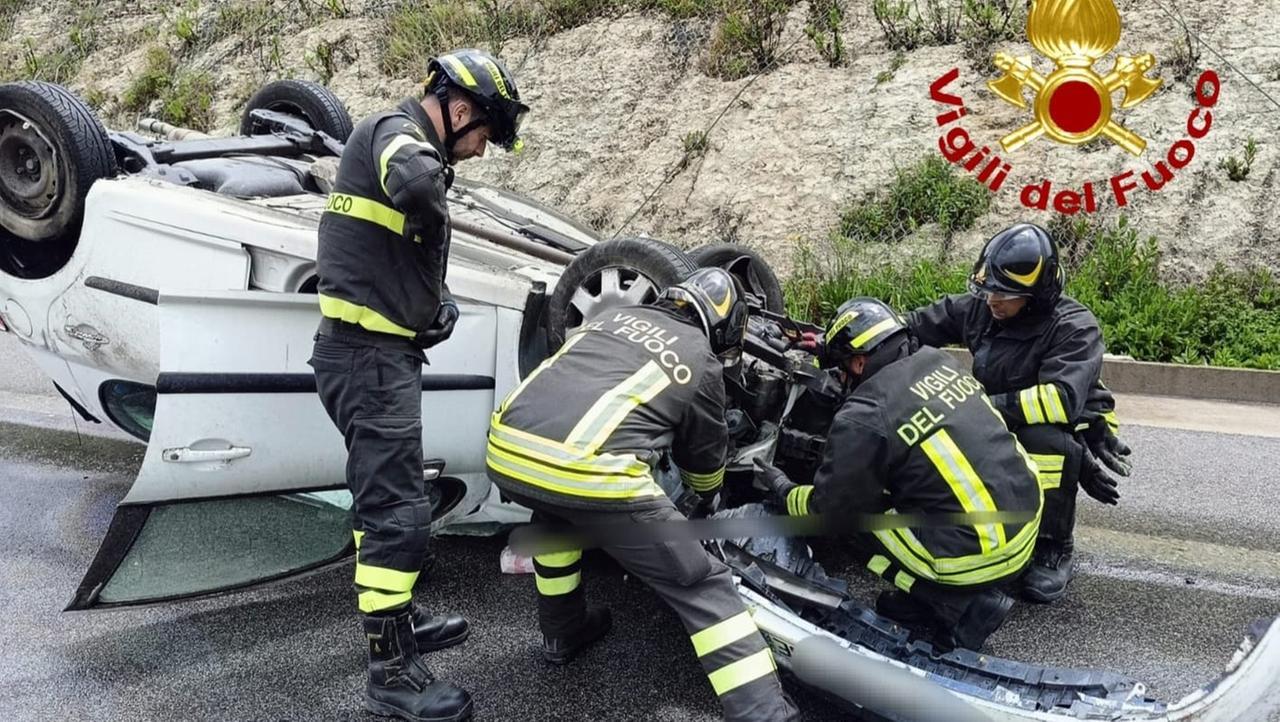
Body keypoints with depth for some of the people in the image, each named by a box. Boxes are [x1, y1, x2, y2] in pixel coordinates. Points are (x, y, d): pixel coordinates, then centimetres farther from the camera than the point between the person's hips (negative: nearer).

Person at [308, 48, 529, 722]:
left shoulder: (411, 145, 18)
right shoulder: (396, 131, -11)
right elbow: (414, 184, -37)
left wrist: (441, 301, 5)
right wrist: (429, 204, -15)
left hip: (377, 354, 11)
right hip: (369, 355, -11)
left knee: (380, 495, 21)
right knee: (399, 512, -6)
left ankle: (399, 619, 37)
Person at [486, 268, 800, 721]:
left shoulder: (616, 316, 29)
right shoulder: (701, 361, 18)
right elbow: (705, 460, 31)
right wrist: (708, 501, 54)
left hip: (506, 451, 6)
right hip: (588, 470, -5)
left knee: (556, 510, 40)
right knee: (701, 586, 7)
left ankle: (561, 633, 46)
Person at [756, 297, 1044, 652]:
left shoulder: (863, 418, -15)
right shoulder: (939, 361, 5)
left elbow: (829, 508, -5)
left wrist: (783, 492, 16)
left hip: (977, 557, -8)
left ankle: (962, 610, 5)